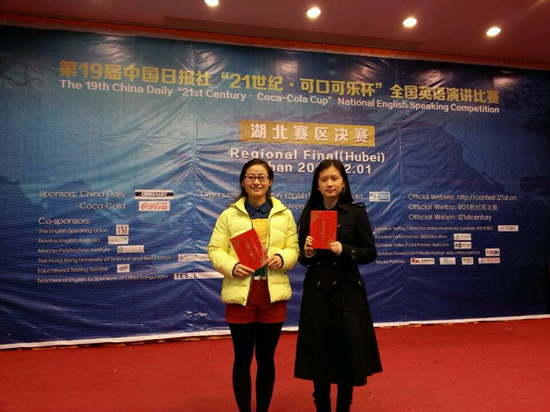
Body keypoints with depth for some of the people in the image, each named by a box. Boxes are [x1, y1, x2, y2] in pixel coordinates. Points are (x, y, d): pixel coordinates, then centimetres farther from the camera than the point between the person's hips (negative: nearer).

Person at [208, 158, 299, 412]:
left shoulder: (284, 215, 7)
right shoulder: (229, 214, 2)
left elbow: (294, 249, 5)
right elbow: (215, 250, -1)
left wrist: (283, 258, -16)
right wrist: (232, 266, -19)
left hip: (273, 295, 1)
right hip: (240, 294, -1)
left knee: (266, 358, 14)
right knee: (242, 359, 10)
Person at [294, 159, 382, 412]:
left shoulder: (356, 212, -3)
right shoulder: (308, 213, 4)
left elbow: (370, 252, -3)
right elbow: (302, 258, 7)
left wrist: (344, 250, -19)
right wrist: (307, 253, -15)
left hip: (347, 291, -2)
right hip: (316, 290, 2)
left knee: (348, 351, 5)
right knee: (318, 351, 9)